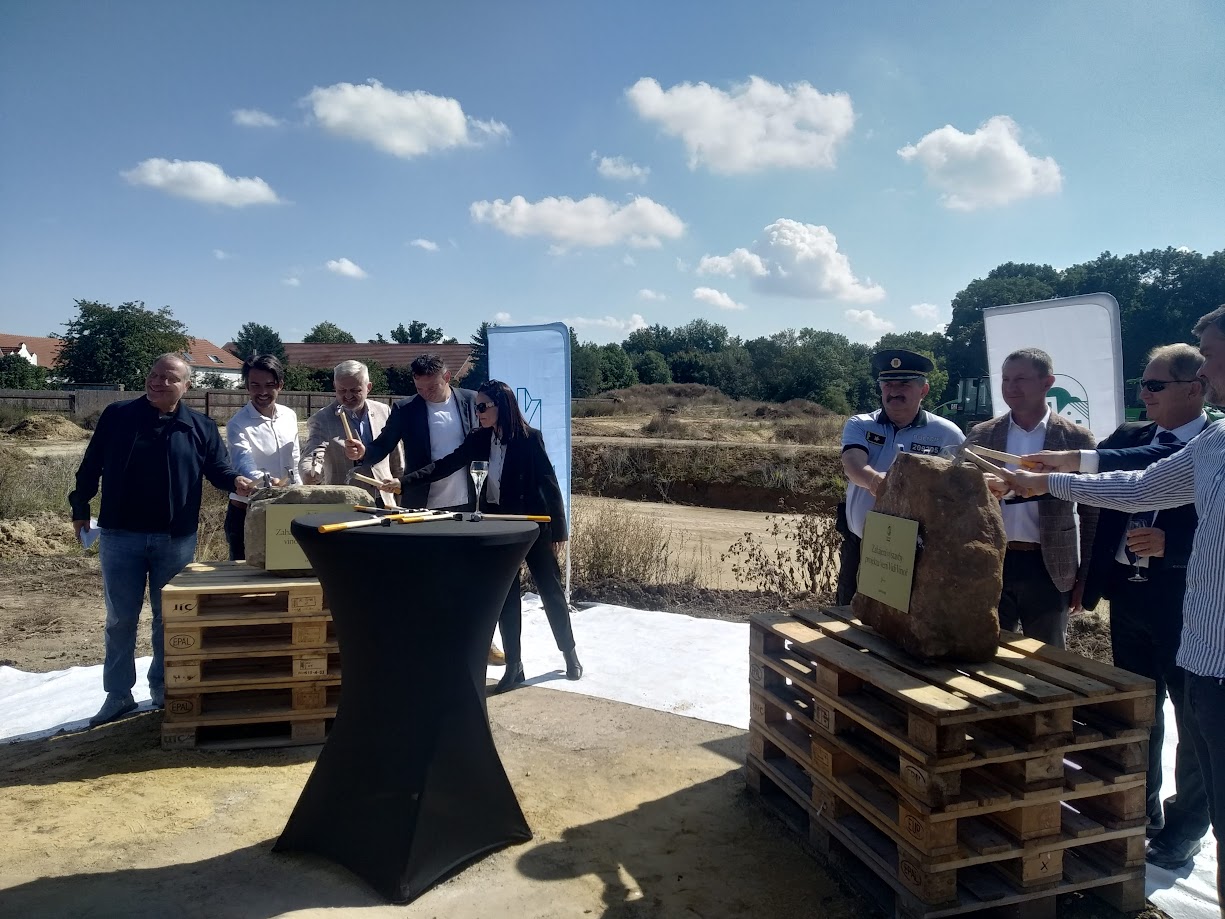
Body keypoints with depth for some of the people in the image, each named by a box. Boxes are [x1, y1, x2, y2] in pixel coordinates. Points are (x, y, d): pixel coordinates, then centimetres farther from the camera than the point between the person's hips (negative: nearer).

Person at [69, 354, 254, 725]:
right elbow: (91, 465, 7)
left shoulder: (201, 427, 2)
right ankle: (118, 694, 20)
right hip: (120, 535, 0)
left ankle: (164, 689, 24)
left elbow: (218, 469, 2)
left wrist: (236, 481, -20)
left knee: (169, 619, 10)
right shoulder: (116, 416, 1)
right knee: (120, 619, 8)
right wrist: (80, 508, 8)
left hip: (176, 539, 0)